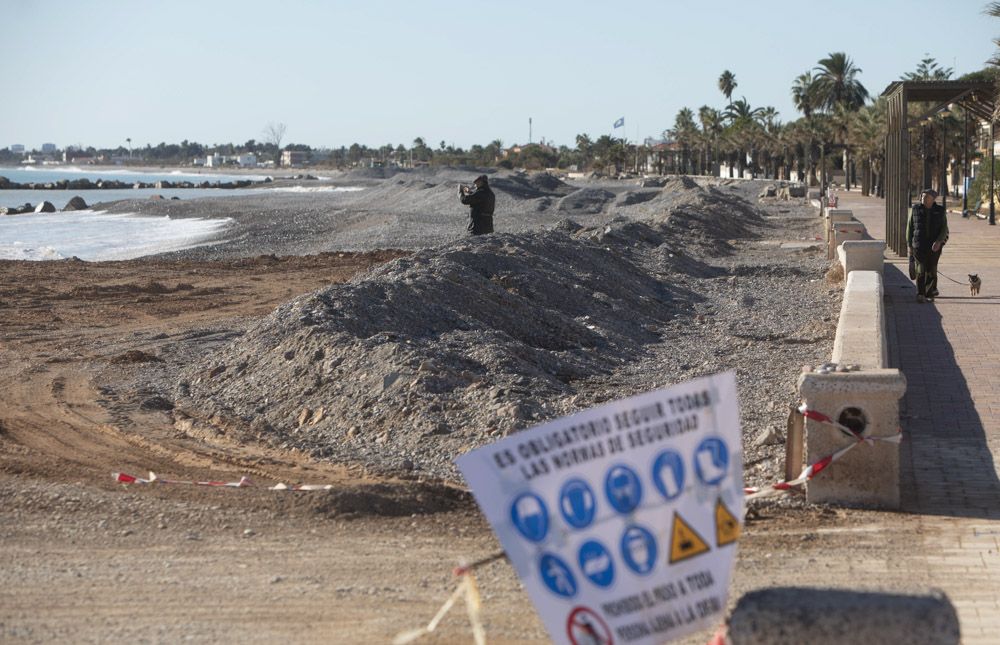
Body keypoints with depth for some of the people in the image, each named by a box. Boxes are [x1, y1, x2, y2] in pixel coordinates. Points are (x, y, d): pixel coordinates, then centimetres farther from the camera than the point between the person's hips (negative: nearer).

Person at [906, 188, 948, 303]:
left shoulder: (940, 211, 3)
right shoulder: (916, 209, 3)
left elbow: (944, 229, -1)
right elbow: (910, 228, 8)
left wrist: (939, 242, -17)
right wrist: (910, 245, 5)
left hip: (934, 245, 1)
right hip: (919, 245, -1)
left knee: (931, 269, 3)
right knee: (921, 269, -10)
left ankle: (929, 293, 19)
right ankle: (920, 295, -13)